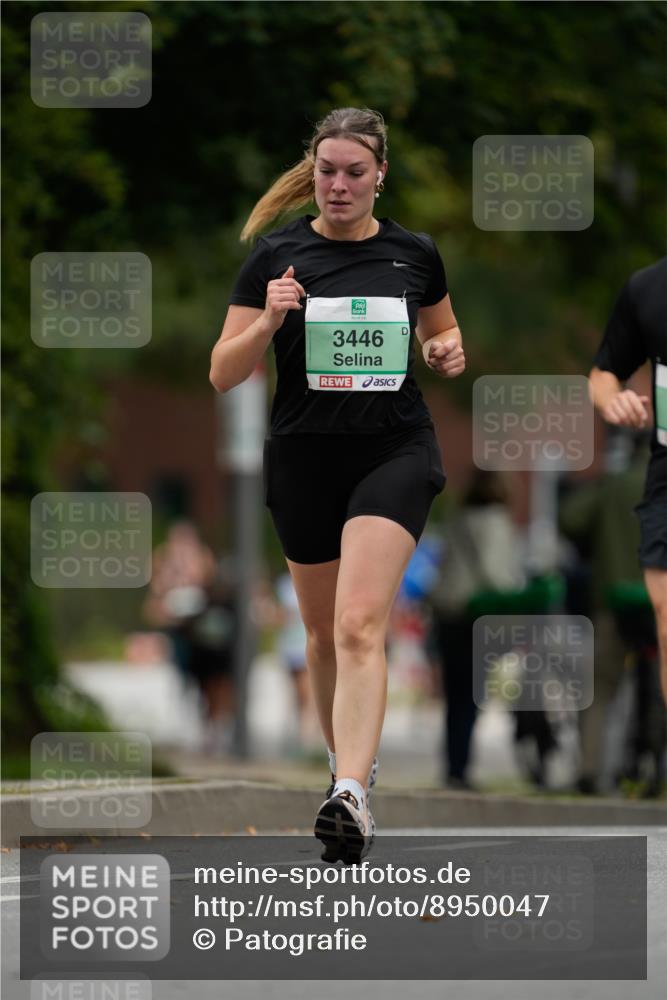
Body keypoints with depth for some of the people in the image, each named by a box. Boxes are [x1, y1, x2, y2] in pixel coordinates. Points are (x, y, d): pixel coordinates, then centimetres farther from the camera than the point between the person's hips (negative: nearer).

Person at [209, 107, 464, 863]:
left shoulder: (414, 254, 1)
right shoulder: (277, 255, -3)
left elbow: (441, 330, 21)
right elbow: (222, 374, -3)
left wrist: (447, 351, -2)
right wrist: (267, 322, -21)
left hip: (394, 452, -2)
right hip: (304, 456, 2)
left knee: (360, 624, -18)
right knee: (323, 630, 14)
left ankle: (350, 797, -29)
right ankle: (348, 760, 38)